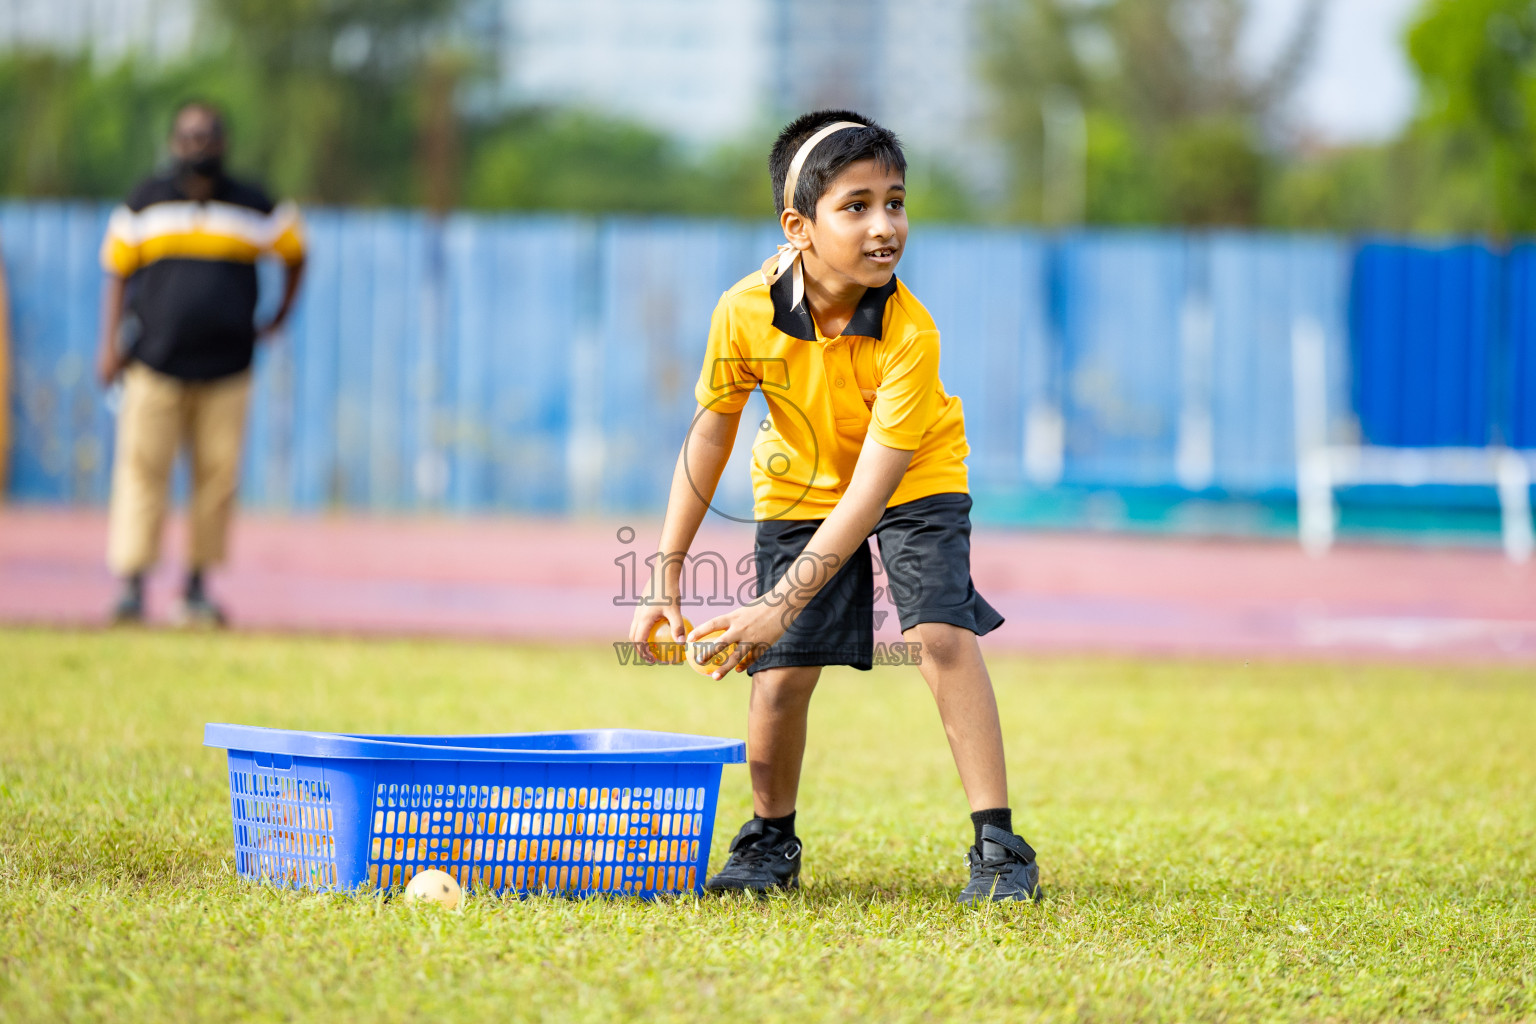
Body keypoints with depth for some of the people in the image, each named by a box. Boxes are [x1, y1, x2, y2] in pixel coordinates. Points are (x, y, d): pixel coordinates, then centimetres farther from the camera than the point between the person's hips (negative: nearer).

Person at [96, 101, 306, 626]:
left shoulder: (253, 209, 7)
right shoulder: (144, 204, 7)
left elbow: (295, 252, 21)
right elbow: (117, 274, 10)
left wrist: (278, 318, 14)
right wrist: (110, 346, 2)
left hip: (226, 369, 1)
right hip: (154, 366, -1)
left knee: (217, 475, -1)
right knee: (142, 470, -7)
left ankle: (198, 585, 9)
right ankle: (132, 584, -7)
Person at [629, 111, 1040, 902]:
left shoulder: (910, 334, -34)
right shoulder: (746, 313, -27)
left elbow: (872, 486, -35)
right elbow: (710, 435, -11)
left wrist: (781, 605, -41)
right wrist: (666, 576, -10)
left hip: (914, 480, -2)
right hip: (799, 486, 2)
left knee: (942, 636, -22)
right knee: (779, 671, -5)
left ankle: (997, 844, -15)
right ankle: (771, 839, 21)